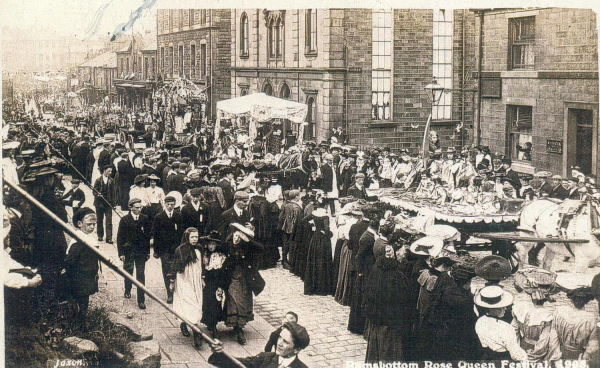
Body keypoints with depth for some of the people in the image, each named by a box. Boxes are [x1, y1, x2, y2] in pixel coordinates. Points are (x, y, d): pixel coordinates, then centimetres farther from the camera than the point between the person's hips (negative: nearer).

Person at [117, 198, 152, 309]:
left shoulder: (145, 219, 1)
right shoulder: (124, 220, -4)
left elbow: (147, 236, 6)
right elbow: (120, 237, -3)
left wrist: (148, 252, 5)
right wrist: (121, 253, -8)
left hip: (141, 251, 0)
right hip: (128, 251, 0)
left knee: (141, 275, -3)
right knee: (128, 273, 16)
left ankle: (141, 300, -2)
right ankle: (127, 291, 43)